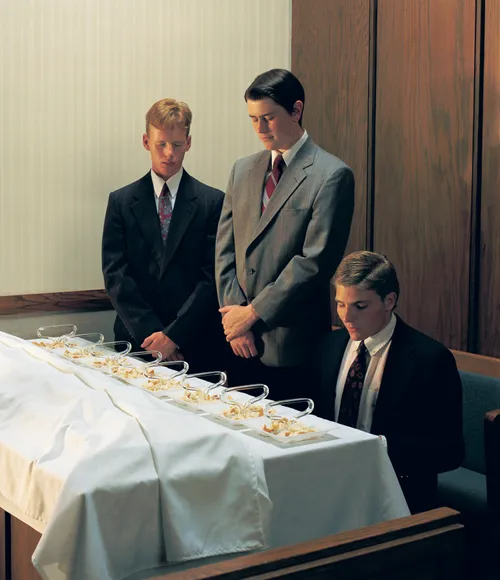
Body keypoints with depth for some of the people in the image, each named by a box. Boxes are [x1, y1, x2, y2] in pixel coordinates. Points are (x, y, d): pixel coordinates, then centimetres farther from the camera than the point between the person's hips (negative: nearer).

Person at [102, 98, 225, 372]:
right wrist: (151, 333, -11)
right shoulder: (121, 201, 5)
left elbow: (213, 276, -5)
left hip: (195, 345, -1)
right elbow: (115, 275, -1)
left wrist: (174, 335, -12)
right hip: (136, 342, 1)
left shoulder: (213, 201, 0)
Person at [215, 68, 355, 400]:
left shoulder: (332, 175, -7)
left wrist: (253, 312, -12)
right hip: (241, 345, 6)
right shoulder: (243, 170, 13)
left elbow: (315, 261, -14)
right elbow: (225, 250, 11)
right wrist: (235, 317, -2)